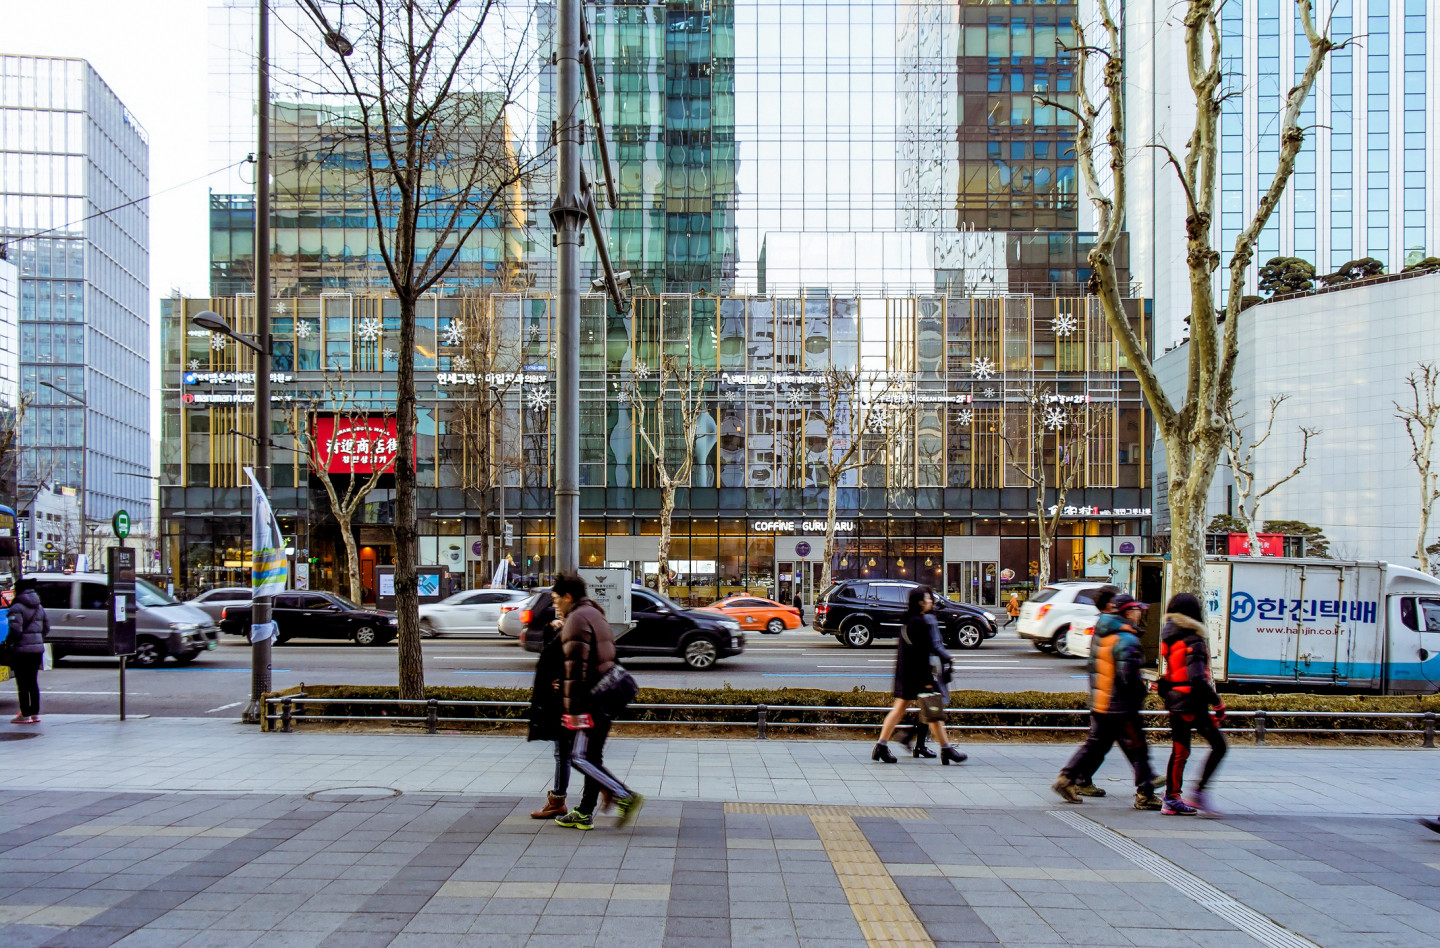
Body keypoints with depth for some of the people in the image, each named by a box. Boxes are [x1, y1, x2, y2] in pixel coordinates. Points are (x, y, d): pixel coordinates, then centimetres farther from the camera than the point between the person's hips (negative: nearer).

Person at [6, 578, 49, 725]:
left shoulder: (17, 607, -11)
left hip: (21, 650, -7)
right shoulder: (39, 607, 12)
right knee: (33, 682, 14)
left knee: (22, 684, -1)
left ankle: (25, 715, 0)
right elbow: (46, 628, 14)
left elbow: (15, 629, -20)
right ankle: (35, 713, 16)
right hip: (37, 649, 7)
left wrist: (7, 643, -6)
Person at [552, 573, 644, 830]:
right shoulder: (595, 614, 19)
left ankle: (625, 797, -13)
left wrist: (572, 707, -19)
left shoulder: (577, 619, -12)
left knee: (581, 758, -7)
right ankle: (584, 814, 16)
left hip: (593, 700, -10)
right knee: (592, 757, 12)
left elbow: (576, 667, -19)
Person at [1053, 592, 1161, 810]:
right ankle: (1145, 795, 6)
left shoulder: (1101, 635, 9)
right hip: (1121, 707, -8)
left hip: (1099, 703, 8)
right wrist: (1142, 692, -6)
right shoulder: (1127, 640, -18)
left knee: (1095, 744, 17)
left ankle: (1067, 778, 13)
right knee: (1137, 750, 1)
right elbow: (1128, 675, -22)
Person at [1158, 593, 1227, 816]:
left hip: (1174, 703, 8)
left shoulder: (1170, 639, 7)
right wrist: (1217, 702, -18)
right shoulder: (1194, 643, -17)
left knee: (1179, 752, 14)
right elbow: (1198, 679, -23)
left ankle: (1171, 799, 17)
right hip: (1193, 704, -8)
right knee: (1219, 746, 2)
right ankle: (1198, 793, -3)